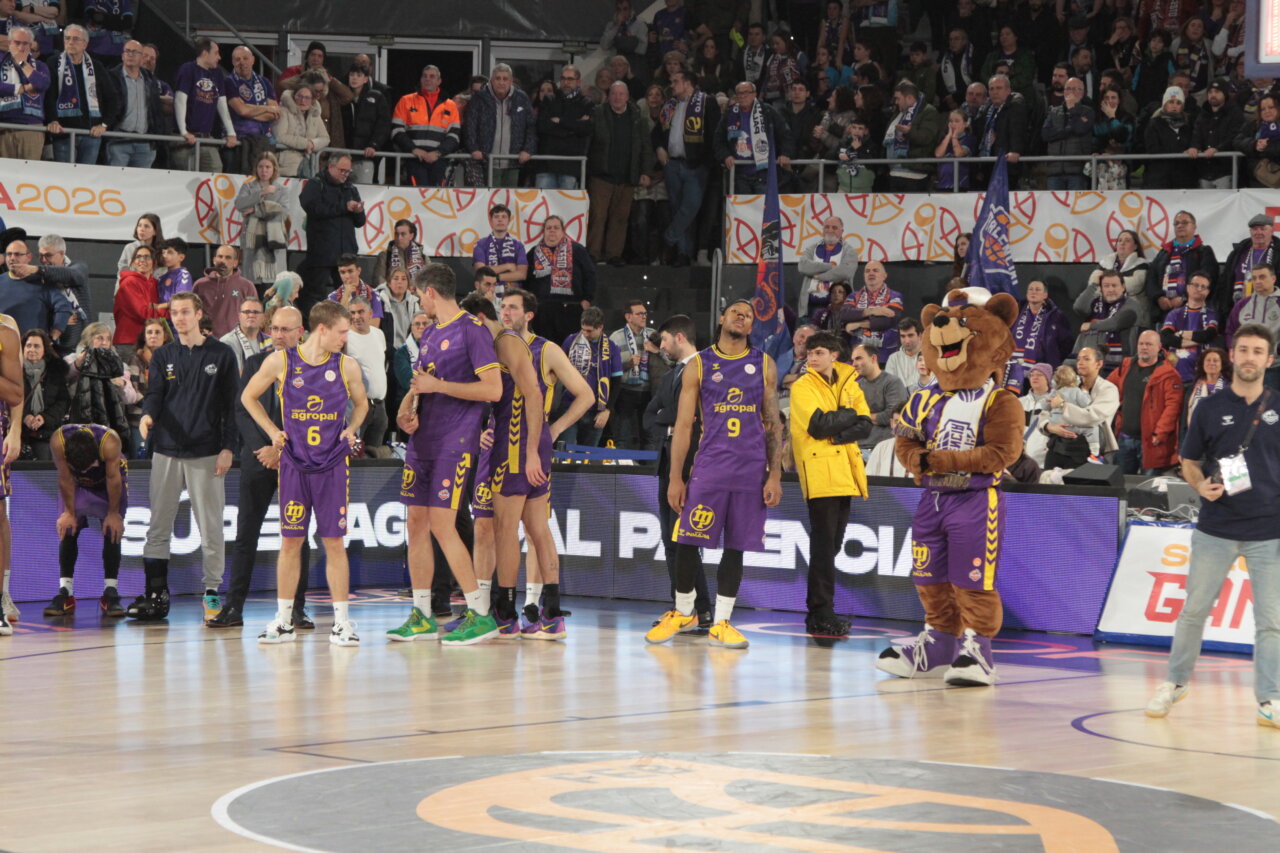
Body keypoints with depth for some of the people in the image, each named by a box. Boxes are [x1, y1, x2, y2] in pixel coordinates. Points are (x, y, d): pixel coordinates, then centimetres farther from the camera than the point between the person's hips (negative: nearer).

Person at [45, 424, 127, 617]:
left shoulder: (110, 443, -42)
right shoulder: (58, 441, -38)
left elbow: (113, 478, -28)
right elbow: (65, 478, -25)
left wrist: (113, 513, -19)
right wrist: (69, 512, -17)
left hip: (109, 482, -1)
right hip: (76, 484, 1)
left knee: (112, 531, -11)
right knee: (68, 530, -9)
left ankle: (111, 593, -6)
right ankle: (65, 593, -7)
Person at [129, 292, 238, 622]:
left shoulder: (221, 355, 3)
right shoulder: (163, 356, 12)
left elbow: (231, 404, 2)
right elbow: (154, 393, 3)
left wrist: (227, 448, -5)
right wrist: (147, 414, -21)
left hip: (206, 453, -3)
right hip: (166, 450, 3)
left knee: (210, 527, 0)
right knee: (158, 526, 3)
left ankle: (212, 592, 6)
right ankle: (156, 593, 7)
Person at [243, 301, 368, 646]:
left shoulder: (346, 366, 1)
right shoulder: (281, 362, -3)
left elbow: (361, 403, 18)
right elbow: (249, 396, 11)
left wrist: (350, 430, 0)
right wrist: (273, 432, 2)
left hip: (333, 465, 0)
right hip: (294, 464, 0)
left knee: (334, 542, 0)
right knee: (290, 541, 3)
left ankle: (342, 621, 4)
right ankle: (283, 621, 12)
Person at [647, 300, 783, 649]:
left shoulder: (764, 365, 9)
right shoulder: (699, 365, 5)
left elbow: (773, 424, 9)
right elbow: (684, 424, 4)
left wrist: (775, 475, 1)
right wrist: (675, 478, -2)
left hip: (751, 470, 1)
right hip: (709, 466, -1)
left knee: (735, 547, 3)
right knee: (687, 541, -2)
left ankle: (721, 623, 10)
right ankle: (683, 612, 18)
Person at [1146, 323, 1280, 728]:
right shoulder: (1210, 408, 3)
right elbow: (1188, 462, 9)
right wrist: (1201, 485, -12)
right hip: (1215, 530, 0)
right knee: (1194, 610, 7)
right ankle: (1175, 682, 23)